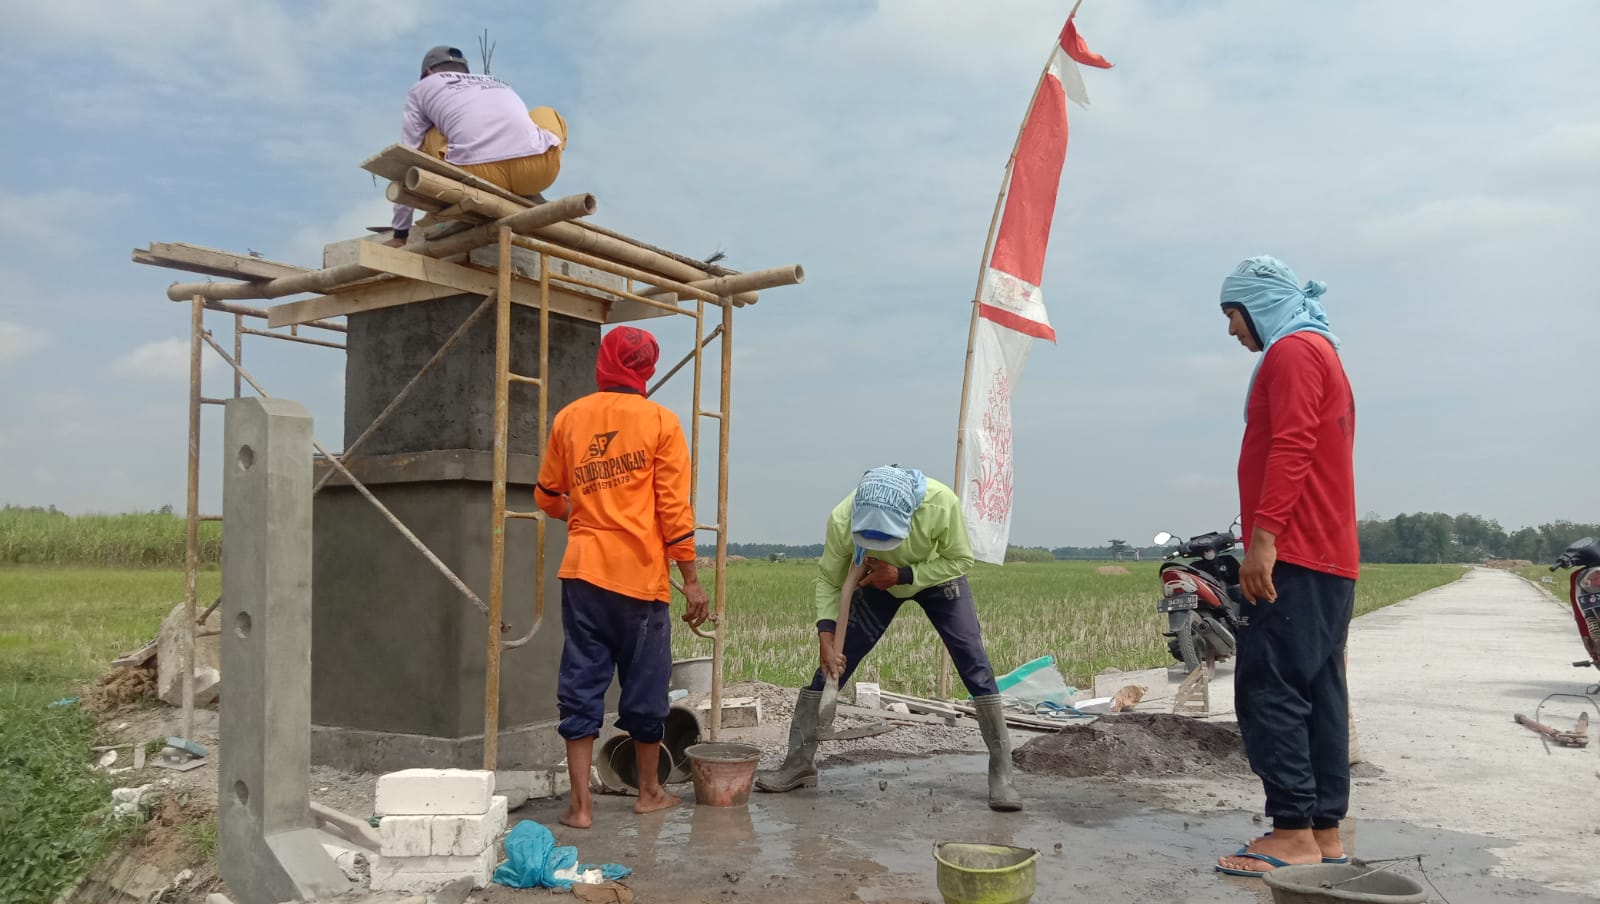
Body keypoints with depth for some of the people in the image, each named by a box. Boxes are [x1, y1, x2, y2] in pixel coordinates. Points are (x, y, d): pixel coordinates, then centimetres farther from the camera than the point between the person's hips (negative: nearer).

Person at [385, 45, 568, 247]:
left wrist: (400, 234, 34)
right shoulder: (499, 84, 40)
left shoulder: (422, 87, 29)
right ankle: (527, 199, 18)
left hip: (478, 172, -2)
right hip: (537, 170, 3)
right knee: (547, 115, 37)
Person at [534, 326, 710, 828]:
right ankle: (649, 791, 27)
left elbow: (547, 497, 15)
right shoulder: (660, 422, -3)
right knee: (645, 685, 11)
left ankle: (580, 803, 6)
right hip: (641, 574, -2)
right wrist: (691, 580, -3)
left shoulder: (568, 418, 6)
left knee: (581, 684, 7)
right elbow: (675, 508, -7)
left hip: (583, 571, 2)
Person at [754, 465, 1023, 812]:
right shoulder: (842, 519, -36)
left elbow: (960, 559, -22)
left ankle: (1001, 775, -3)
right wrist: (825, 638, -32)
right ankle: (799, 764, 8)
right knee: (832, 665, -5)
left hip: (937, 578, -1)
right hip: (879, 583, 1)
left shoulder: (942, 503, -40)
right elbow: (828, 580, -20)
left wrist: (902, 575, -33)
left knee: (975, 665, -13)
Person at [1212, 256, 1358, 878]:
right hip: (1328, 556, 10)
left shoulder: (1292, 350, -6)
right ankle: (1324, 830, 11)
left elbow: (1291, 449, -19)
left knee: (1268, 689, -11)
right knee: (1318, 693, 8)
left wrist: (1263, 536, -24)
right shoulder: (1321, 352, 26)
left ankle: (1294, 833, -10)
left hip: (1294, 555, -10)